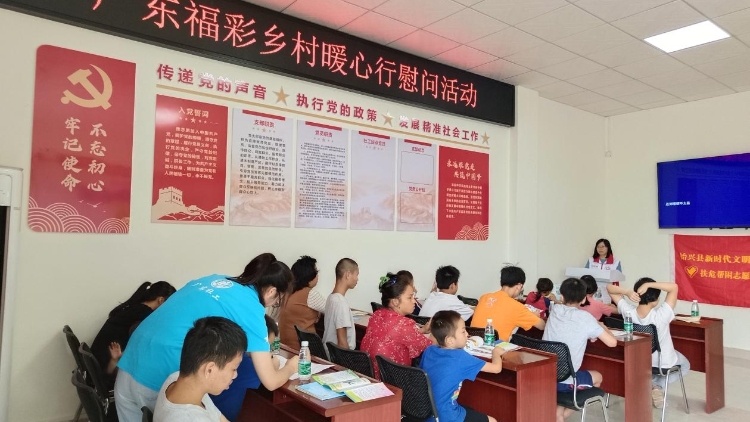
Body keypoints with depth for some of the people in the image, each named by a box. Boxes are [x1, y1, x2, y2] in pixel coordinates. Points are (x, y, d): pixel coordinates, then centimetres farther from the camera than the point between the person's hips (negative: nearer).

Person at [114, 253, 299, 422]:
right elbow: (271, 382, -5)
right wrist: (291, 366, 18)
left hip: (130, 365, 7)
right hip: (163, 380, -7)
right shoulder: (251, 308, -4)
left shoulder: (212, 279, 14)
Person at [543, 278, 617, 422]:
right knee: (597, 377, 27)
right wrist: (602, 326, 12)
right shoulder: (585, 317, -11)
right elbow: (612, 342, -8)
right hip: (564, 381, -4)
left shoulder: (554, 310, 1)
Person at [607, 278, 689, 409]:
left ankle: (649, 384, 16)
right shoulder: (661, 315, -36)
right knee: (685, 366, 31)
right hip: (664, 362, -4)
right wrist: (648, 284, -38)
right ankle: (656, 385, 5)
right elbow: (674, 287, -32)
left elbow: (610, 288, -18)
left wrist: (627, 292, -35)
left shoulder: (628, 311, -26)